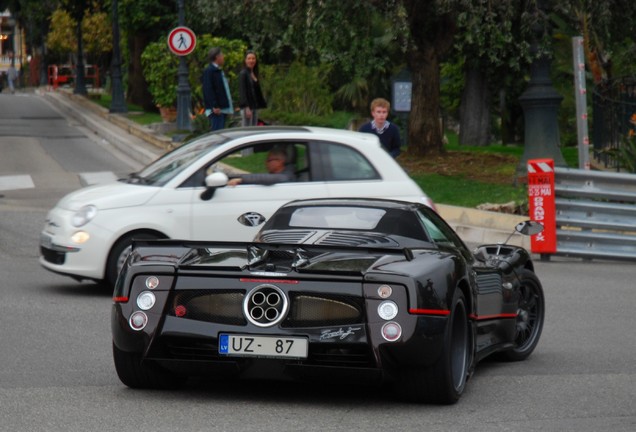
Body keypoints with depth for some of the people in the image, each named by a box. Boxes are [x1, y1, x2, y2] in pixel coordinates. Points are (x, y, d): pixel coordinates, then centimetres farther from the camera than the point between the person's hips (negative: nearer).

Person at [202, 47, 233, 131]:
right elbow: (208, 90, -18)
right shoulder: (208, 71, -10)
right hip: (216, 109, -10)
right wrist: (214, 106, -24)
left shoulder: (219, 71, 22)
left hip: (223, 108, 10)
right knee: (217, 131, -15)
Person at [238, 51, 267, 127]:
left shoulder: (255, 74, 15)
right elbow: (242, 92, -15)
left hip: (255, 106, 8)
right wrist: (247, 107, -21)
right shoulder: (243, 74, -8)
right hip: (247, 107, -8)